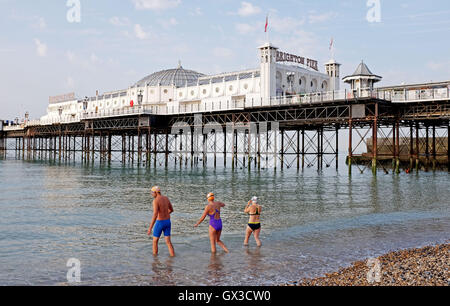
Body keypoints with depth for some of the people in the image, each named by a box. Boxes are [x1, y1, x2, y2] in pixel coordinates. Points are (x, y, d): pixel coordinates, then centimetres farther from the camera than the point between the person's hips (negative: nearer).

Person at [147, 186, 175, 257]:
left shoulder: (155, 200, -19)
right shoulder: (166, 198, 5)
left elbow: (155, 215, -28)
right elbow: (171, 210, 19)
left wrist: (150, 228, -26)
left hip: (160, 223, -6)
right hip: (167, 222, 6)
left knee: (155, 241, 14)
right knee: (168, 241, 9)